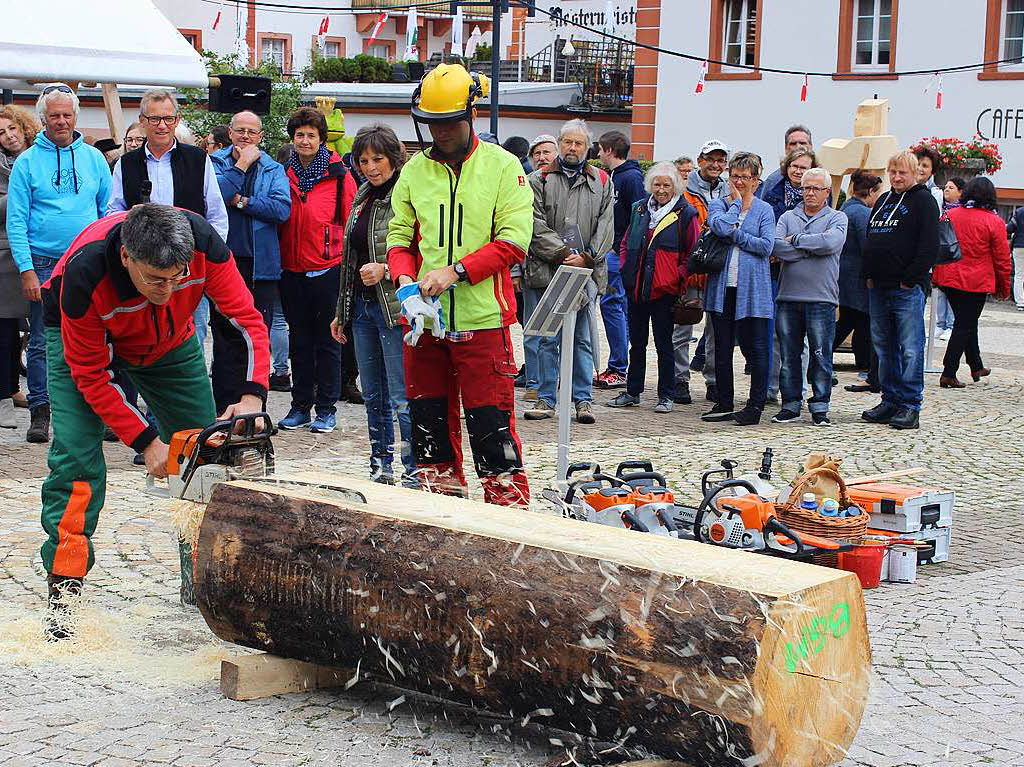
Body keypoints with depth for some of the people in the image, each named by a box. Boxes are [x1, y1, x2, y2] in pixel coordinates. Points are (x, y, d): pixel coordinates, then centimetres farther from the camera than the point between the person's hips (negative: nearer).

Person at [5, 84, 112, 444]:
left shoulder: (93, 158, 8)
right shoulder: (27, 161, 1)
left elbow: (108, 211, 11)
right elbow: (16, 221, -2)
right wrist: (26, 269, -10)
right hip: (44, 264, -2)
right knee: (43, 342, 1)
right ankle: (40, 412, 9)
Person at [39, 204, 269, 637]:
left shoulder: (203, 244, -35)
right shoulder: (84, 276, -41)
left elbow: (247, 319, -24)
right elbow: (90, 375, -28)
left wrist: (253, 395, -38)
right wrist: (145, 442, -29)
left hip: (169, 341, 4)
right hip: (81, 339, -4)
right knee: (77, 459, -19)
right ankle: (63, 593, -14)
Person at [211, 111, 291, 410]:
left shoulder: (273, 169, 9)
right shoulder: (215, 162, 6)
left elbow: (282, 209, -8)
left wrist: (240, 201, -10)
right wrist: (241, 166, -11)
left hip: (261, 264, 1)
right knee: (224, 337, 3)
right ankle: (224, 410, 8)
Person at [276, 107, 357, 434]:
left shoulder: (338, 175, -4)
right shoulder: (284, 173, 6)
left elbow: (350, 220, -1)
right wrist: (276, 258, 10)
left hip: (327, 269, -4)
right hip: (291, 269, 4)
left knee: (327, 340, 4)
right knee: (299, 339, 11)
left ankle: (326, 409, 10)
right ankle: (300, 406, 19)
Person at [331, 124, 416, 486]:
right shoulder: (363, 197, 14)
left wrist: (386, 270, -23)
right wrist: (341, 311, 22)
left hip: (396, 309, -8)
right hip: (362, 306, 8)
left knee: (402, 398, -7)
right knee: (373, 396, 14)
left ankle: (414, 474, -1)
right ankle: (380, 469, 24)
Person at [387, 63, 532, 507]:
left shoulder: (503, 166, 0)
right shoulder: (414, 171, 11)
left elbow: (513, 241, -8)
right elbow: (399, 237, 9)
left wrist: (457, 271, -17)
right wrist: (405, 280, -11)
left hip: (482, 319, -4)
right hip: (424, 320, 4)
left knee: (491, 423, -6)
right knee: (429, 422, 11)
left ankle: (510, 507, 0)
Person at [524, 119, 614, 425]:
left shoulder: (602, 182, 12)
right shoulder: (540, 180, 5)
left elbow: (606, 227, 5)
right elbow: (536, 225, -4)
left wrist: (585, 258, -9)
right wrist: (563, 255, -12)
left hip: (586, 272, 1)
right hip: (546, 270, -1)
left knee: (582, 339, 5)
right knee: (548, 339, 1)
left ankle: (583, 399, 10)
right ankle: (546, 399, 7)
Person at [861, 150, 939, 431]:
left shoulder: (923, 201, -3)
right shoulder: (883, 201, 19)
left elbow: (929, 245, -11)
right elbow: (869, 241, 23)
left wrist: (911, 279, -15)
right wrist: (868, 275, 10)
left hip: (907, 289, -7)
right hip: (878, 288, 7)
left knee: (910, 349, -5)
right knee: (884, 347, 11)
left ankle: (910, 406, -3)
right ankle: (890, 401, 18)